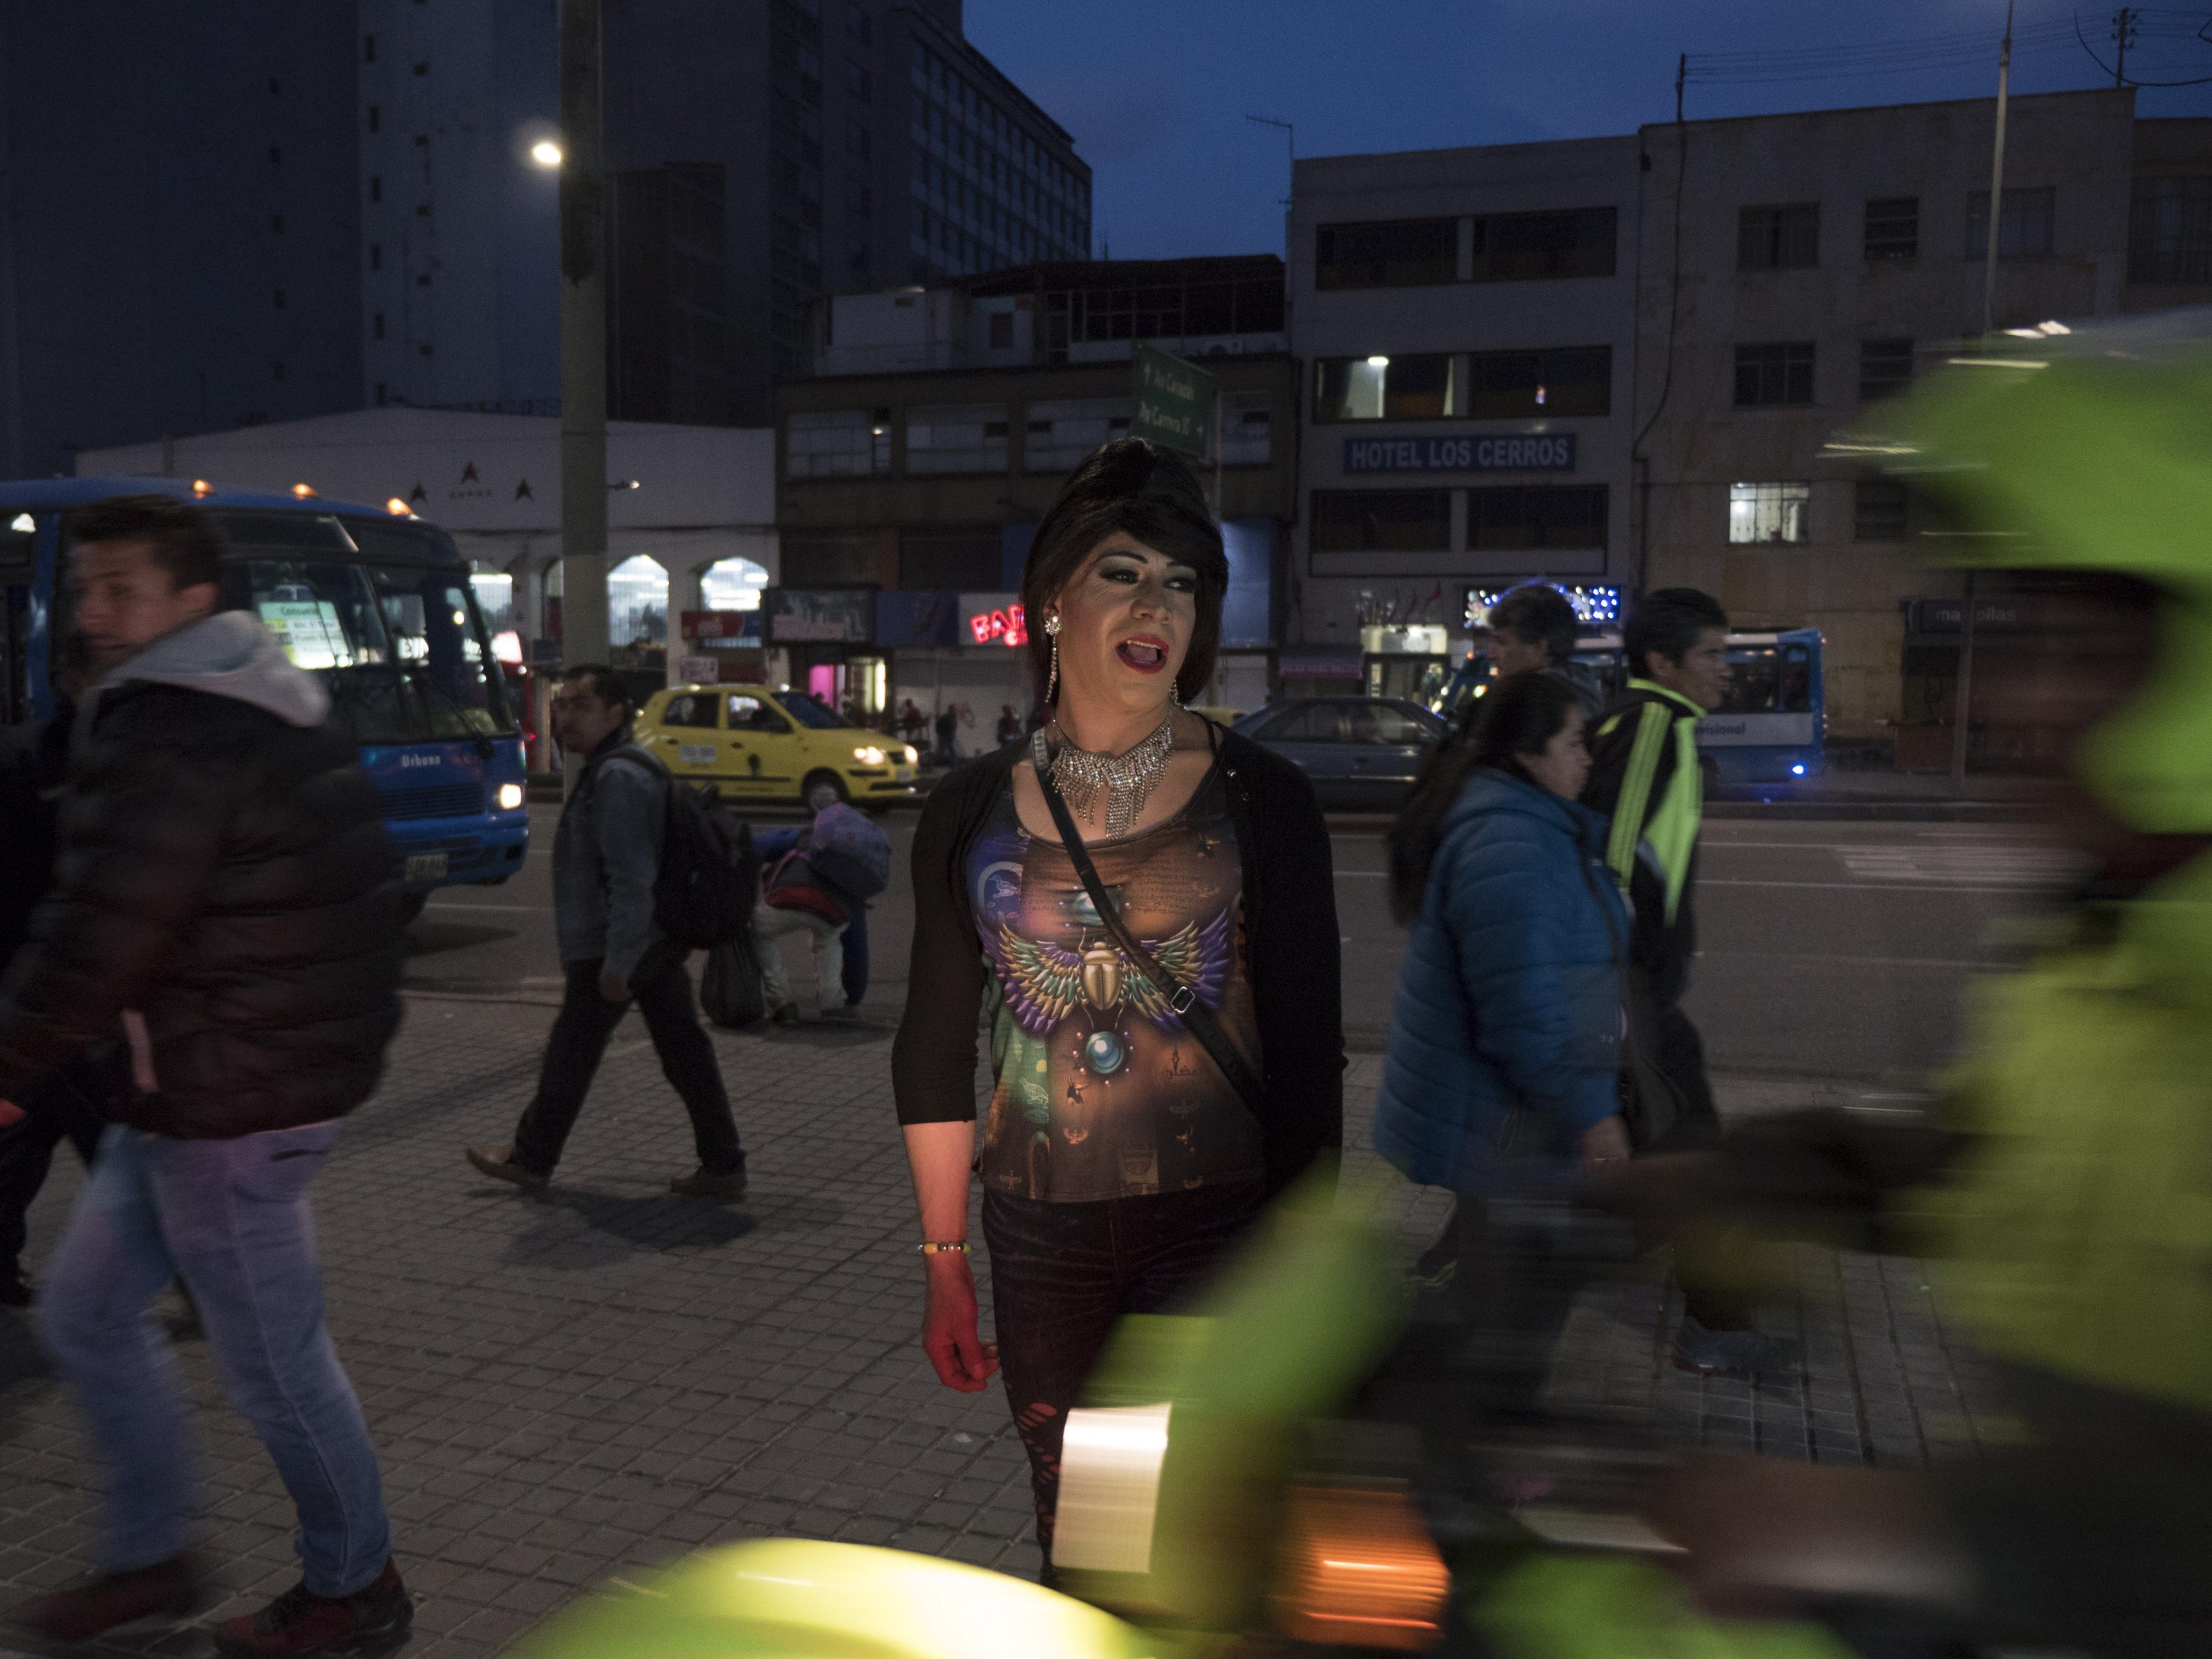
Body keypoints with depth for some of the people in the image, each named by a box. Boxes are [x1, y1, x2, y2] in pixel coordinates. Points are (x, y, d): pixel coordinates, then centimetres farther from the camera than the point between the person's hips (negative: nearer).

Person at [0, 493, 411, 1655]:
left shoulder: (169, 737, -20)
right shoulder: (262, 708, 11)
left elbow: (99, 938, -21)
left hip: (230, 1101, -10)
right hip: (194, 1091, 10)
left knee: (271, 1358, 5)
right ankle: (149, 1559, 34)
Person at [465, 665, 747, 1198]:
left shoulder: (617, 776, -18)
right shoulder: (621, 768, 15)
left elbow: (631, 877, -24)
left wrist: (616, 962, -23)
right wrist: (579, 944, 26)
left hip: (616, 947, -10)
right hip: (659, 940, 10)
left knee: (570, 1055, 6)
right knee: (685, 1053, 9)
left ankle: (531, 1159, 22)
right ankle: (723, 1165, 12)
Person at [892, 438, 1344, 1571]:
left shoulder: (1260, 799, -4)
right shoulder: (973, 809, 1)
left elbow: (1307, 1051, -3)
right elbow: (935, 1045, 7)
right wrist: (943, 1260, 7)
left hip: (1218, 1222, -2)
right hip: (1041, 1235, 2)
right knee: (1072, 1537, 15)